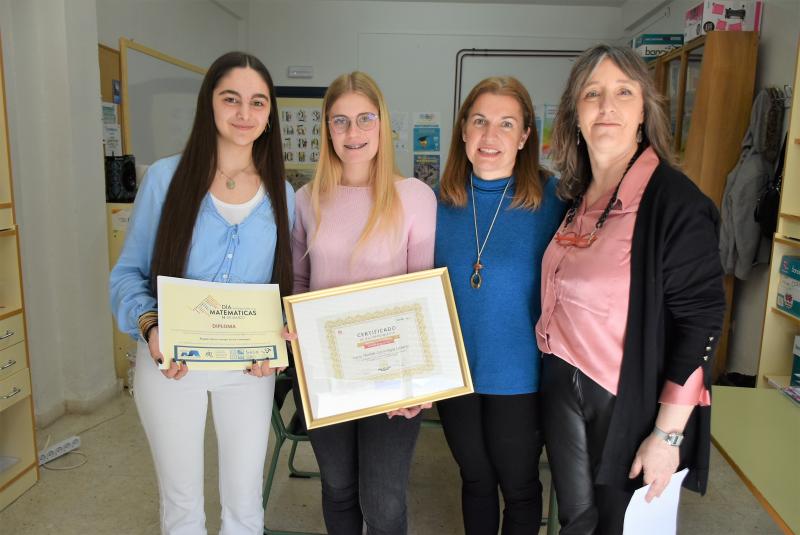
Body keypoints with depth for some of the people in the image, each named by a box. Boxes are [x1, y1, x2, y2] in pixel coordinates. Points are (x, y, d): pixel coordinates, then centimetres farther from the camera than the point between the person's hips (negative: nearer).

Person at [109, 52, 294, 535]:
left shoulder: (281, 195, 1)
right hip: (170, 362, -1)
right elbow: (129, 272, -2)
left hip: (249, 369, 2)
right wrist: (150, 327, -20)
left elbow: (284, 285, 7)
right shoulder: (166, 177, -6)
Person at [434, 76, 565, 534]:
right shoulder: (441, 198, -3)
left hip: (520, 378, -3)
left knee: (518, 486, 18)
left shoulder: (552, 198, -14)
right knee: (475, 478, 23)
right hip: (454, 372, 3)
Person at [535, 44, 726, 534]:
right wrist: (553, 378, 12)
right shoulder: (574, 197, 3)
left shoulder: (674, 199, -16)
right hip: (563, 385, 5)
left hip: (630, 399, -5)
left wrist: (667, 433, -16)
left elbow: (701, 318, -16)